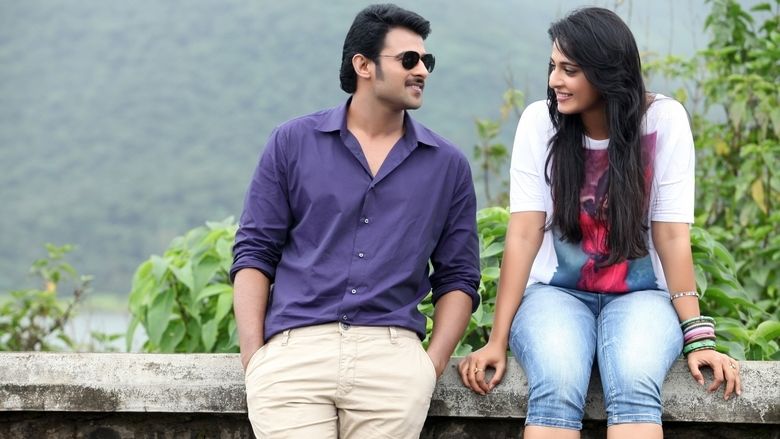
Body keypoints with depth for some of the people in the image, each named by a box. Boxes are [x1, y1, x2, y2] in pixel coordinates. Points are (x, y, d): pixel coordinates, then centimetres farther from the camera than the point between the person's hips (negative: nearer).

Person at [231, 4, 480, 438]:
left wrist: (434, 362, -1)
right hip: (293, 348, -1)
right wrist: (253, 355, -3)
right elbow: (255, 251, 8)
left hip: (391, 353, 1)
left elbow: (457, 277, 13)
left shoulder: (448, 165, 13)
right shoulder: (293, 142, 9)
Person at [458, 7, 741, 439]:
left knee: (634, 387, -34)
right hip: (556, 293, 1)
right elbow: (524, 233, -8)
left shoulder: (663, 119, -7)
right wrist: (497, 340, -13)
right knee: (556, 390, -32)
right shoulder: (540, 121, -4)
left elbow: (671, 234, -7)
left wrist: (698, 336, -13)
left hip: (640, 295, 0)